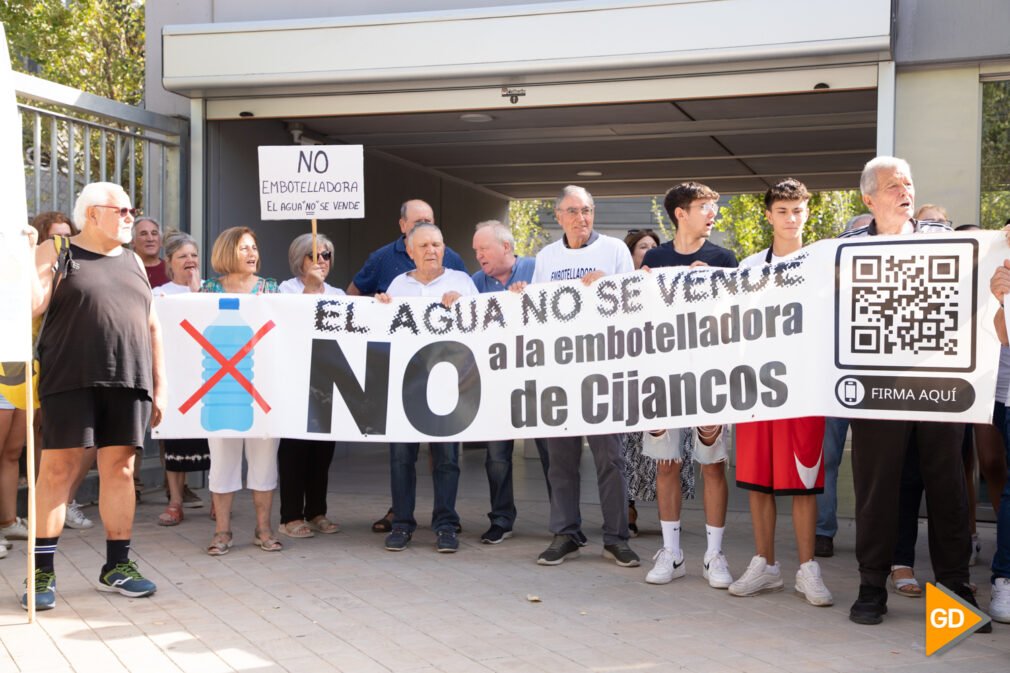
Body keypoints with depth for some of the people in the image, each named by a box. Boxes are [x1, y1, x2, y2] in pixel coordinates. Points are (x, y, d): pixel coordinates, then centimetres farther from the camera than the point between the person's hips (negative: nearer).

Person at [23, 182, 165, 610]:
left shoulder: (133, 262, 18)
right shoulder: (56, 253, 4)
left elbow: (151, 325, 18)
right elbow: (32, 305, -8)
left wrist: (160, 384, 12)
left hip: (128, 382, 4)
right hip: (71, 380, -4)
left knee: (120, 469, 6)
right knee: (58, 469, -3)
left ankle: (117, 565, 17)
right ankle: (42, 571, 5)